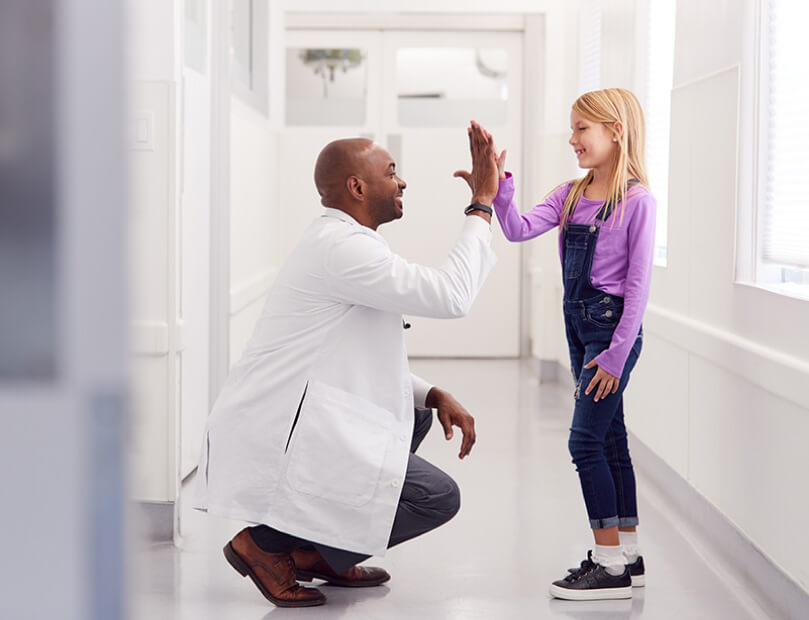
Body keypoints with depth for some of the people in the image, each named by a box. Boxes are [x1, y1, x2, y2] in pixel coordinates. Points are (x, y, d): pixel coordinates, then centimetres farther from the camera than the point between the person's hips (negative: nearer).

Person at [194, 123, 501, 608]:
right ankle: (270, 543, -5)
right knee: (438, 497, -11)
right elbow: (451, 296, -20)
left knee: (414, 415, 27)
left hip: (281, 422, 11)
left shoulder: (340, 243, 19)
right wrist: (482, 204, -11)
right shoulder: (342, 248, -16)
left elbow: (366, 364, 22)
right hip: (274, 443, -11)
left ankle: (316, 550, 18)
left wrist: (434, 395, 8)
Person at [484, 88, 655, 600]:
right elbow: (519, 230, -2)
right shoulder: (571, 195, 9)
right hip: (578, 322, 8)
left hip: (613, 322, -8)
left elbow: (639, 283, -14)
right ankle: (629, 557, 21)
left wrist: (617, 352, -15)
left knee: (586, 439, -10)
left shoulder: (637, 199, -12)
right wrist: (499, 184, -16)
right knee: (610, 439, 12)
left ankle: (611, 566, -4)